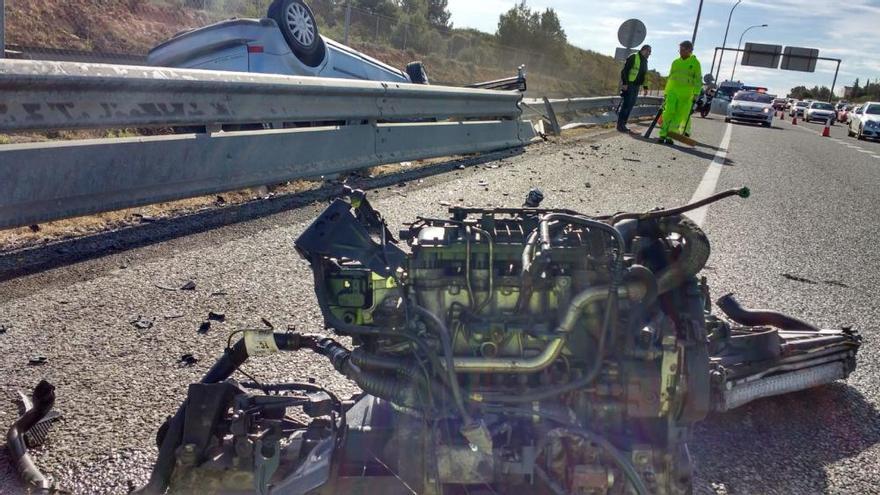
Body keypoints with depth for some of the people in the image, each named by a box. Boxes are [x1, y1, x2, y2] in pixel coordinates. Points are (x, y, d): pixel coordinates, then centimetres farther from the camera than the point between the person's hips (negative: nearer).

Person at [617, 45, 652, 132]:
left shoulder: (645, 61, 18)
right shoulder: (633, 57, -8)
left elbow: (644, 74, 25)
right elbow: (624, 71, -15)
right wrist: (624, 83, -21)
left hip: (636, 86, 8)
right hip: (629, 85, -8)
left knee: (630, 105, 7)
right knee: (626, 105, -11)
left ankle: (623, 124, 11)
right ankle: (620, 125, -8)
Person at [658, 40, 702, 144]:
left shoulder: (695, 63, 3)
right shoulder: (675, 62, 15)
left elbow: (698, 80, 0)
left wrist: (696, 94, -10)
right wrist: (666, 93, 16)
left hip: (686, 94, -2)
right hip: (673, 91, 2)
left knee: (679, 116, -4)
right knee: (668, 112, -12)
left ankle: (669, 135, -2)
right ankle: (663, 134, -14)